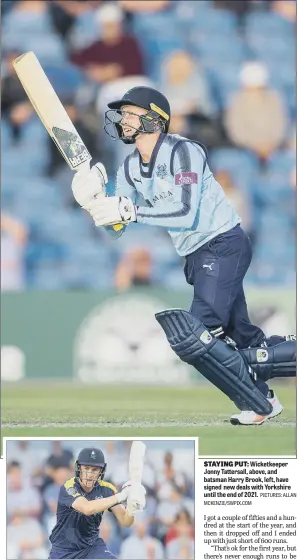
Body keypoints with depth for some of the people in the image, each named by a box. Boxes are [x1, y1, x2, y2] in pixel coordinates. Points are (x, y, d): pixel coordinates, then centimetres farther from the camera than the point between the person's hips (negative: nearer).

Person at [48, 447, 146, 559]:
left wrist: (132, 508, -35)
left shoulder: (106, 490, -7)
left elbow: (125, 522, -12)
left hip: (92, 546, 3)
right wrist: (121, 496, -41)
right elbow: (87, 508, -39)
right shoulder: (68, 488, -21)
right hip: (64, 550, -3)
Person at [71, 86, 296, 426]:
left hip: (224, 245, -8)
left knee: (191, 336, -19)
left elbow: (185, 213, -28)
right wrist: (96, 202, -17)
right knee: (243, 341, 11)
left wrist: (129, 210, -32)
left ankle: (257, 403, -8)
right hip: (197, 256, 8)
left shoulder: (184, 152, -17)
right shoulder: (130, 168, 6)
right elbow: (118, 229, 3)